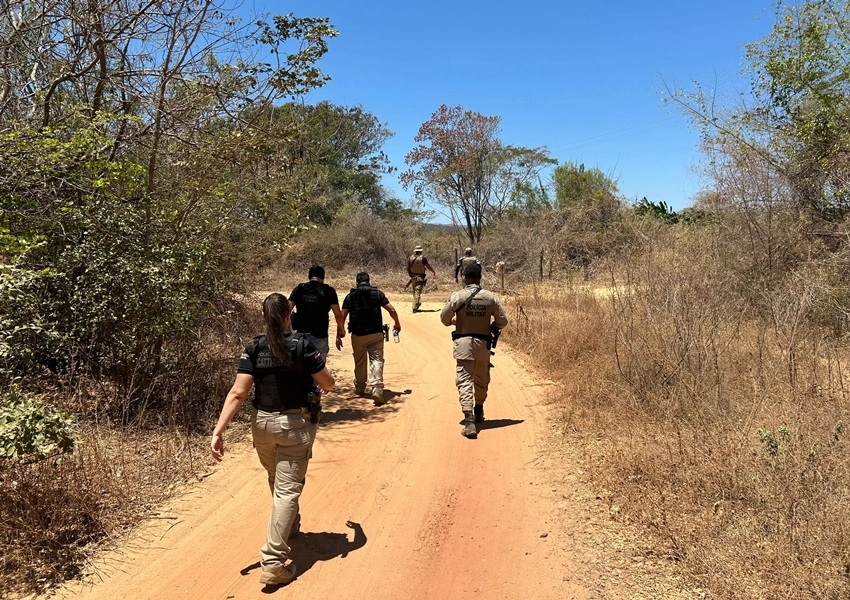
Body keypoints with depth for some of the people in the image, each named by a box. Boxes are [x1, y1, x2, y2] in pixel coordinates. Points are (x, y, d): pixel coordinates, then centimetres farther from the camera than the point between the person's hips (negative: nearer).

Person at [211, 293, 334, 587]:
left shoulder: (254, 349, -4)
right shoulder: (303, 345, -10)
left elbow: (238, 393, -13)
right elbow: (328, 385, -4)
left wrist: (219, 430, -14)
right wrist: (320, 372, 19)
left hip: (263, 423, 4)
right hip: (295, 424, -3)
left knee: (277, 481, 27)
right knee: (287, 490, -1)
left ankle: (288, 522, 52)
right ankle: (273, 562, -6)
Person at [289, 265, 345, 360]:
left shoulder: (299, 289, 4)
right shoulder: (328, 291, -1)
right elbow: (338, 315, -3)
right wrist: (341, 331, 10)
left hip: (301, 334, 2)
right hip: (319, 336, -2)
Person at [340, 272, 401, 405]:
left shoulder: (351, 296, 3)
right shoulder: (377, 293, 2)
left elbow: (342, 316, -3)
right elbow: (392, 310, -2)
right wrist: (397, 324, 14)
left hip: (358, 334, 1)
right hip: (376, 333, -1)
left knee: (359, 362, 18)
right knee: (376, 360, -1)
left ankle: (359, 388, 34)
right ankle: (377, 390, -17)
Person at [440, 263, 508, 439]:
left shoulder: (457, 296, -7)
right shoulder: (490, 297, -2)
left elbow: (444, 319, 1)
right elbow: (503, 321, 1)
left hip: (463, 343, -3)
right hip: (483, 343, 3)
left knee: (464, 380, -4)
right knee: (482, 380, 22)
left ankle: (469, 421, -17)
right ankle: (478, 413, 39)